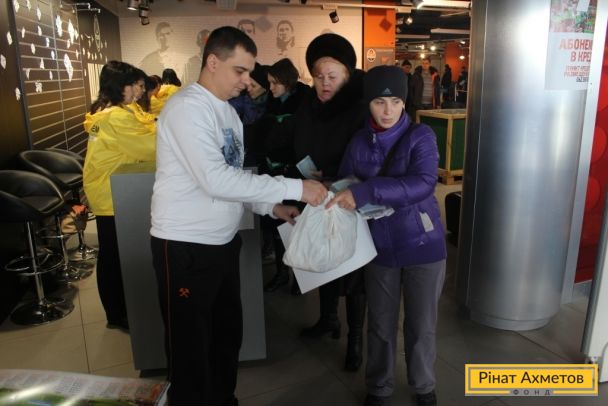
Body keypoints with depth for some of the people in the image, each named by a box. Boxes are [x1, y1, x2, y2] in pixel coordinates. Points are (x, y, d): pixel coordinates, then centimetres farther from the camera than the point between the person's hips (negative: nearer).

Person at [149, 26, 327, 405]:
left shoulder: (228, 109, 11)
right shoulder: (188, 107, -17)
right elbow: (216, 180, -28)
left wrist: (272, 206, 0)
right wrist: (294, 187, -25)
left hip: (223, 242, 9)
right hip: (185, 246, -9)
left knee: (228, 333, 21)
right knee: (192, 348, 7)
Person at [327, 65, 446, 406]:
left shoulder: (420, 136, -10)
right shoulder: (359, 142, 1)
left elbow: (423, 183, -26)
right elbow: (345, 186, 3)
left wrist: (364, 193, -34)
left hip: (423, 245, -2)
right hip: (380, 247, 2)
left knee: (422, 325, 13)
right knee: (381, 324, 15)